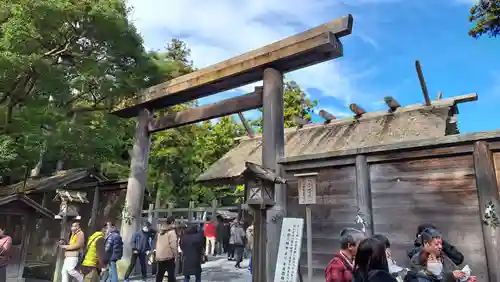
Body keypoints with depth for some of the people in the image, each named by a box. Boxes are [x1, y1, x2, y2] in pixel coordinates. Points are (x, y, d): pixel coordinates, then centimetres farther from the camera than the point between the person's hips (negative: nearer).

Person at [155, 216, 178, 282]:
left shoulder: (161, 232, 14)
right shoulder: (171, 232, -11)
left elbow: (158, 244, 16)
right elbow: (173, 245, -17)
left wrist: (158, 254, 18)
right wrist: (175, 255, -8)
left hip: (159, 257, 7)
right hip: (169, 257, -7)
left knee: (159, 275, 15)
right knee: (171, 275, -2)